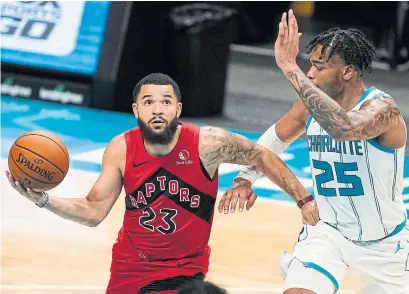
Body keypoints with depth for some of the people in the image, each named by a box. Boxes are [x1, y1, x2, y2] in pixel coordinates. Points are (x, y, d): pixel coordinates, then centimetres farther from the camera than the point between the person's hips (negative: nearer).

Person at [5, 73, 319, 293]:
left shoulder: (207, 144, -21)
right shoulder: (121, 150, -13)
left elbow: (262, 157, -6)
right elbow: (94, 211, -9)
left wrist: (304, 199, -4)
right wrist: (44, 199, -23)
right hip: (130, 264, 3)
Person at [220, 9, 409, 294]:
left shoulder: (382, 109, -27)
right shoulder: (312, 103, -8)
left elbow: (344, 128, -51)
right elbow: (278, 136, 14)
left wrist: (290, 68, -50)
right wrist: (245, 179, -1)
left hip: (382, 243, -3)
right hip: (328, 230, 3)